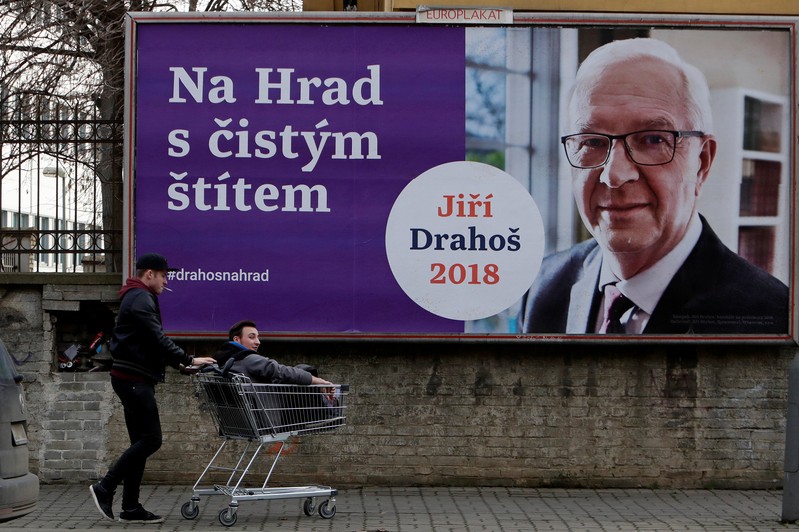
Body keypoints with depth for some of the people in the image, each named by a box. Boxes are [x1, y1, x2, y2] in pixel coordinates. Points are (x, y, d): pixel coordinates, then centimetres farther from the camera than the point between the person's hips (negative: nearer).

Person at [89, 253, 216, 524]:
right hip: (134, 379, -11)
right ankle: (105, 488, -6)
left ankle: (131, 507, 7)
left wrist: (180, 362, 15)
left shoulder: (136, 297, 22)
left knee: (142, 440, 8)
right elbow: (157, 339, -19)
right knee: (151, 439, -10)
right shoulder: (140, 299, -11)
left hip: (133, 379, 11)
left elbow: (150, 343, 22)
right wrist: (188, 360, -16)